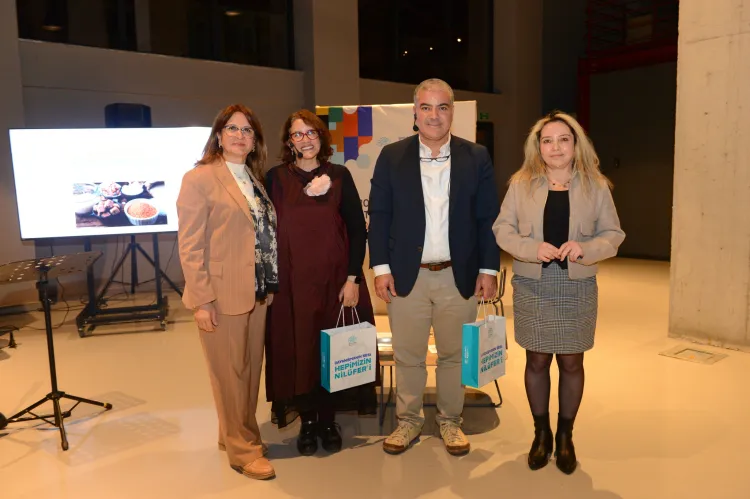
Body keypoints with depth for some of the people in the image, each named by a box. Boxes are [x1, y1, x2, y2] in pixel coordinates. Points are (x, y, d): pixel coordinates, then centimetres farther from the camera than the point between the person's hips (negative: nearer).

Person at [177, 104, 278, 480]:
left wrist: (271, 285, 9)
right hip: (222, 294, -7)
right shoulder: (199, 178, -8)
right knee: (230, 374, 6)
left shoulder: (256, 179, 13)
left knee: (251, 370, 15)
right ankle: (243, 449, 21)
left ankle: (234, 433, 34)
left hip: (258, 292, 7)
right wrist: (201, 300, -16)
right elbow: (190, 246, -12)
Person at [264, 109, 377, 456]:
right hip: (292, 281, 0)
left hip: (336, 279, 1)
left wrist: (352, 278, -6)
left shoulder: (339, 176, 3)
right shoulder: (276, 178, 3)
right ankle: (307, 421, 24)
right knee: (297, 349, 5)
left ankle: (328, 420, 25)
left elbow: (357, 230, 1)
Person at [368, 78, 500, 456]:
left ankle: (450, 421, 31)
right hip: (407, 275, 0)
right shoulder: (392, 156, 2)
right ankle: (408, 420, 30)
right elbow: (379, 215, 2)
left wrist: (489, 269, -1)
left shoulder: (476, 157, 3)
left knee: (454, 354, 12)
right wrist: (381, 267, -4)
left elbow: (488, 218, 4)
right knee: (407, 355, 10)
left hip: (459, 276, 1)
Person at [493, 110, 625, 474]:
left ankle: (565, 436, 29)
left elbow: (613, 234, 4)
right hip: (532, 287, 0)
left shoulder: (596, 186, 2)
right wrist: (532, 248, -18)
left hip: (577, 288, 1)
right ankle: (541, 434, 29)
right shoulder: (521, 184, 1)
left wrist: (586, 248, -17)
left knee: (571, 363, 9)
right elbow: (501, 229, 0)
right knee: (537, 361, 9)